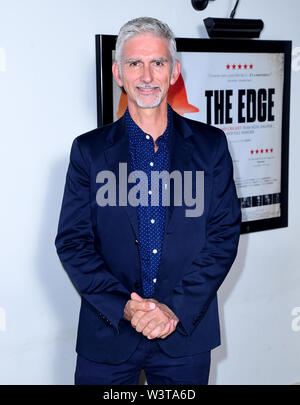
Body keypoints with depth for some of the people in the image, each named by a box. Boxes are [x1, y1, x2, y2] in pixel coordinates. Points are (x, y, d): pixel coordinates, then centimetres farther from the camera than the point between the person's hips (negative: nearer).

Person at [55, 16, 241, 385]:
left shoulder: (210, 144, 2)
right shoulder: (89, 150, 1)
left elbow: (225, 233, -2)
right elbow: (72, 241, -2)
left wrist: (177, 309, -11)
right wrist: (124, 307, -14)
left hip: (186, 332, 1)